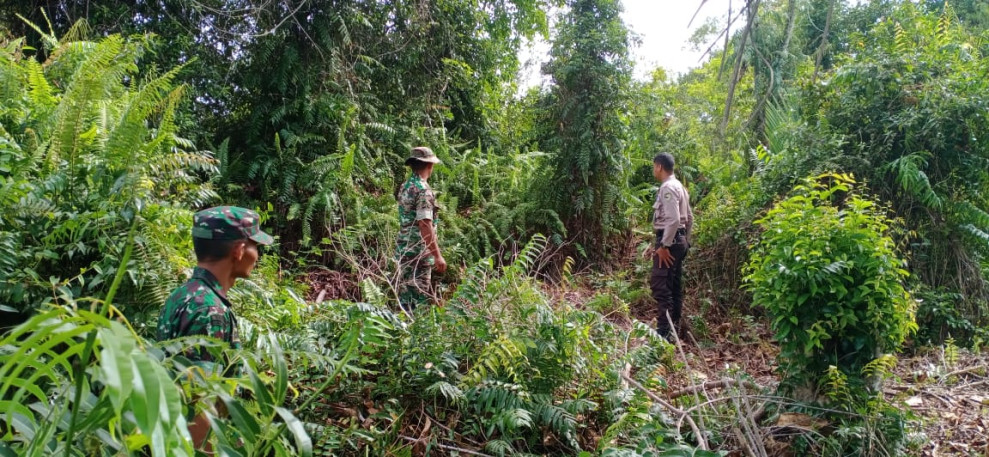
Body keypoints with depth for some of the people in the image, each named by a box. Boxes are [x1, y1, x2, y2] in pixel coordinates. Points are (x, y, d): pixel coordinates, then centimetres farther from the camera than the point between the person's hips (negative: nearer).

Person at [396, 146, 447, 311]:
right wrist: (437, 255, -21)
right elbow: (425, 226, -23)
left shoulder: (406, 187, 11)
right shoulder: (423, 190, -17)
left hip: (405, 248, 9)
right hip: (419, 252, -9)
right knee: (418, 296, -3)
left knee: (406, 293, 14)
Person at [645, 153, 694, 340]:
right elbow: (689, 218, 20)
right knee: (674, 286, 14)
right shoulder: (679, 187, 16)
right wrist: (685, 240, 23)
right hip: (679, 240, 11)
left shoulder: (668, 188, -15)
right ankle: (673, 327, 21)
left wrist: (663, 246, -22)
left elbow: (673, 220, -24)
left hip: (669, 242, -11)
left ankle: (664, 331, -12)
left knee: (660, 285, -11)